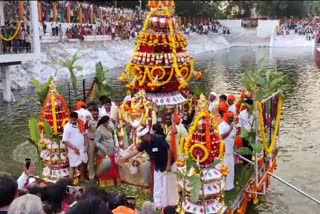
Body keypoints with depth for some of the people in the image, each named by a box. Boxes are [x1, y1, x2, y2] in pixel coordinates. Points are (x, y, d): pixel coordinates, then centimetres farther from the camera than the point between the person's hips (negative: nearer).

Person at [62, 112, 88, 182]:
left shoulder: (80, 124, 0)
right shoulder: (67, 127, -17)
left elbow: (84, 134, 10)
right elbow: (65, 141, -18)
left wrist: (86, 145, 1)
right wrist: (74, 148, -23)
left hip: (82, 148, 6)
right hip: (73, 150, -6)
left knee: (82, 163, 21)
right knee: (73, 166, 1)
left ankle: (82, 178, 39)